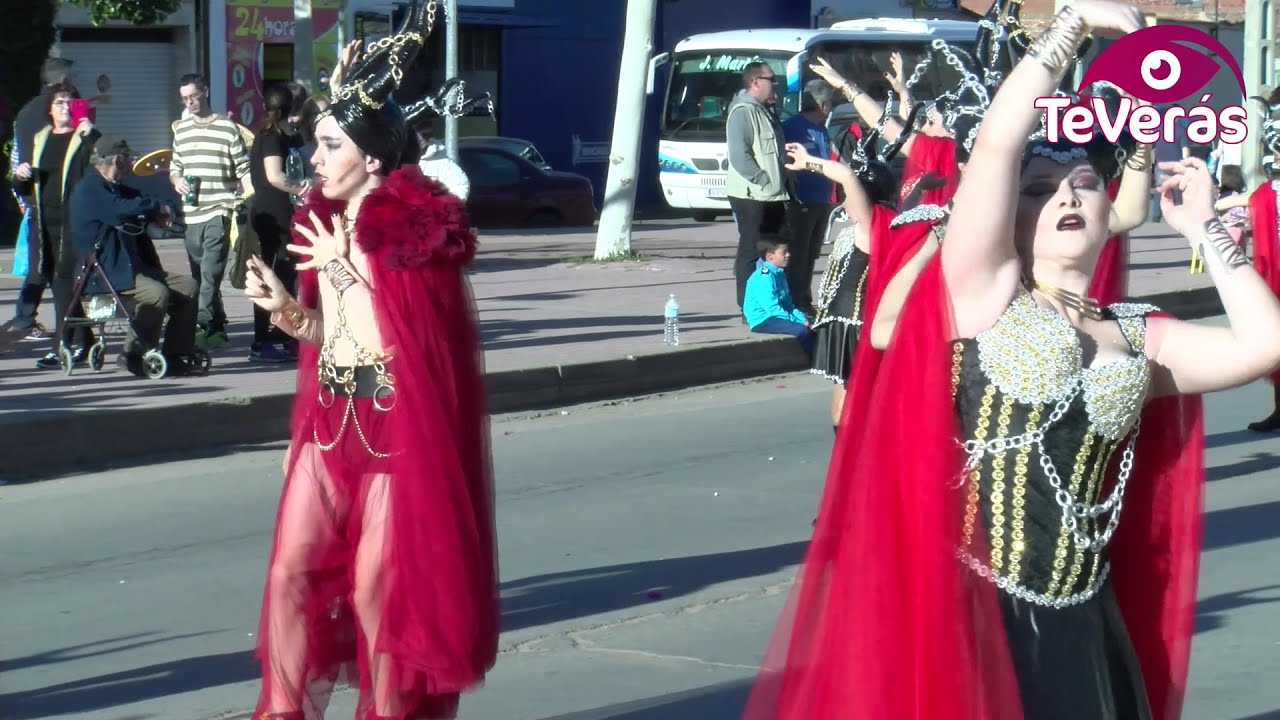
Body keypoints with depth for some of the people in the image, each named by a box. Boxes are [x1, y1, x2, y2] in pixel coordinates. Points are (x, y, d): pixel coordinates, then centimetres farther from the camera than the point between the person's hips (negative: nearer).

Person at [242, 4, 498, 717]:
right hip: (330, 423, 7)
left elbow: (412, 337, -14)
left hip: (398, 432, -6)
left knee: (383, 590, 2)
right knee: (294, 573, 2)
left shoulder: (417, 228, -12)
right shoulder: (325, 222, 8)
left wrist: (346, 272, -14)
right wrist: (286, 307, -2)